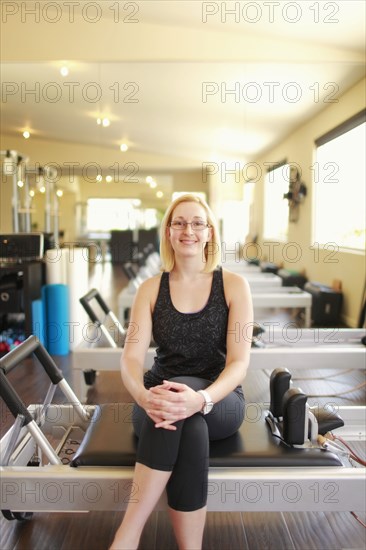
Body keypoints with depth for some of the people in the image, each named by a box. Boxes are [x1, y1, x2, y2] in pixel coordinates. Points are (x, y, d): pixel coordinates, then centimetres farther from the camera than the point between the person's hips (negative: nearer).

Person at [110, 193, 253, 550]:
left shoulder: (234, 285, -2)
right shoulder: (151, 289, 3)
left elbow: (239, 362, -11)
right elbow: (131, 357, -6)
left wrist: (201, 399, -33)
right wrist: (143, 396, -31)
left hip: (219, 400, 0)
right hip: (160, 398, 1)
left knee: (188, 417, -36)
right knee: (188, 426, -36)